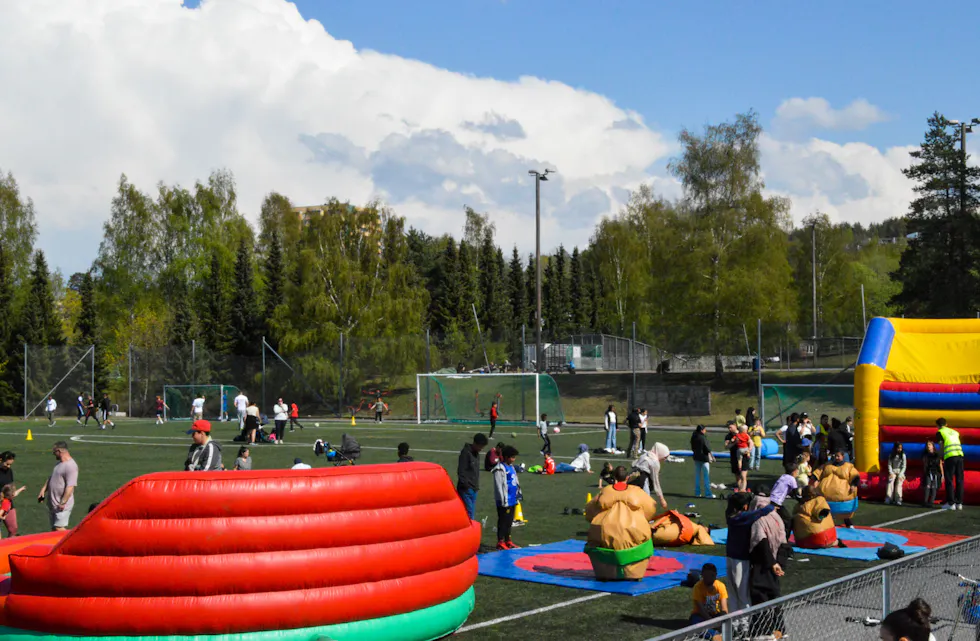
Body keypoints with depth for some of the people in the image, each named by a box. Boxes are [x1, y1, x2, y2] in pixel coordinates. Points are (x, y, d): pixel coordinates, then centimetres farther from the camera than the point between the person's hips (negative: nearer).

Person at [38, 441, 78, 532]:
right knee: (54, 529, 15)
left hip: (62, 506, -10)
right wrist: (43, 490, 10)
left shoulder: (71, 466, -20)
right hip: (52, 504, 10)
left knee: (59, 529, -14)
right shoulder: (59, 463, 13)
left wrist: (63, 503, -24)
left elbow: (70, 487, -24)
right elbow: (51, 478, 24)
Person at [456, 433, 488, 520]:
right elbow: (461, 471, -16)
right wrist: (465, 484, -19)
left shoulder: (476, 454, 14)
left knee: (472, 512, 9)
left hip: (474, 489, 9)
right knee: (469, 513, -13)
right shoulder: (465, 452, -12)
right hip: (466, 490, -9)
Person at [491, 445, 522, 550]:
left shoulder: (511, 467, 14)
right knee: (503, 521, -2)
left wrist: (518, 495, 22)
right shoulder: (500, 469, -14)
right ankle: (500, 542, 4)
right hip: (505, 502, -9)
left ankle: (508, 541, 23)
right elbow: (498, 485, -16)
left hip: (512, 501, 9)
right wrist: (503, 500, -17)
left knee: (509, 521, 15)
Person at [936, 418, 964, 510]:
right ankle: (959, 503, 6)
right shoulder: (955, 432, 24)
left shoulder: (939, 432, 8)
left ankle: (951, 503, -5)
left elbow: (941, 447, 4)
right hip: (960, 455, 5)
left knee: (949, 481, -1)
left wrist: (941, 459, 15)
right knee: (959, 480, 7)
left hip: (950, 457, -5)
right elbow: (958, 446, 19)